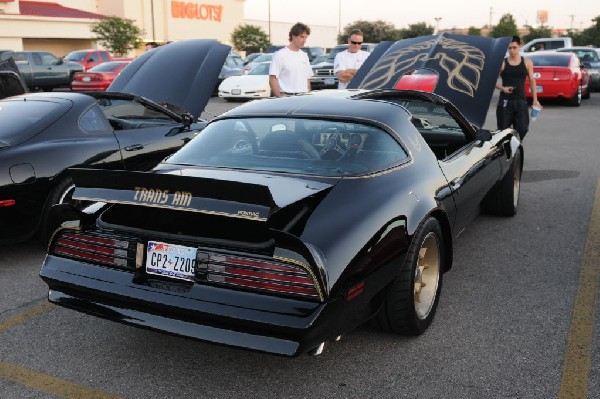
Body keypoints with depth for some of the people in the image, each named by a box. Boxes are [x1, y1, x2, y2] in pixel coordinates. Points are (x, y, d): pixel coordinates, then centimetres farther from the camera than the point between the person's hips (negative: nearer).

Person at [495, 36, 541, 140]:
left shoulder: (527, 63, 7)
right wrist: (502, 88, -14)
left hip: (521, 101, 2)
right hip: (505, 101, -1)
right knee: (503, 130, 0)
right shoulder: (502, 63, 1)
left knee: (522, 129, -6)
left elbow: (532, 81, 11)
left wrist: (535, 99, 7)